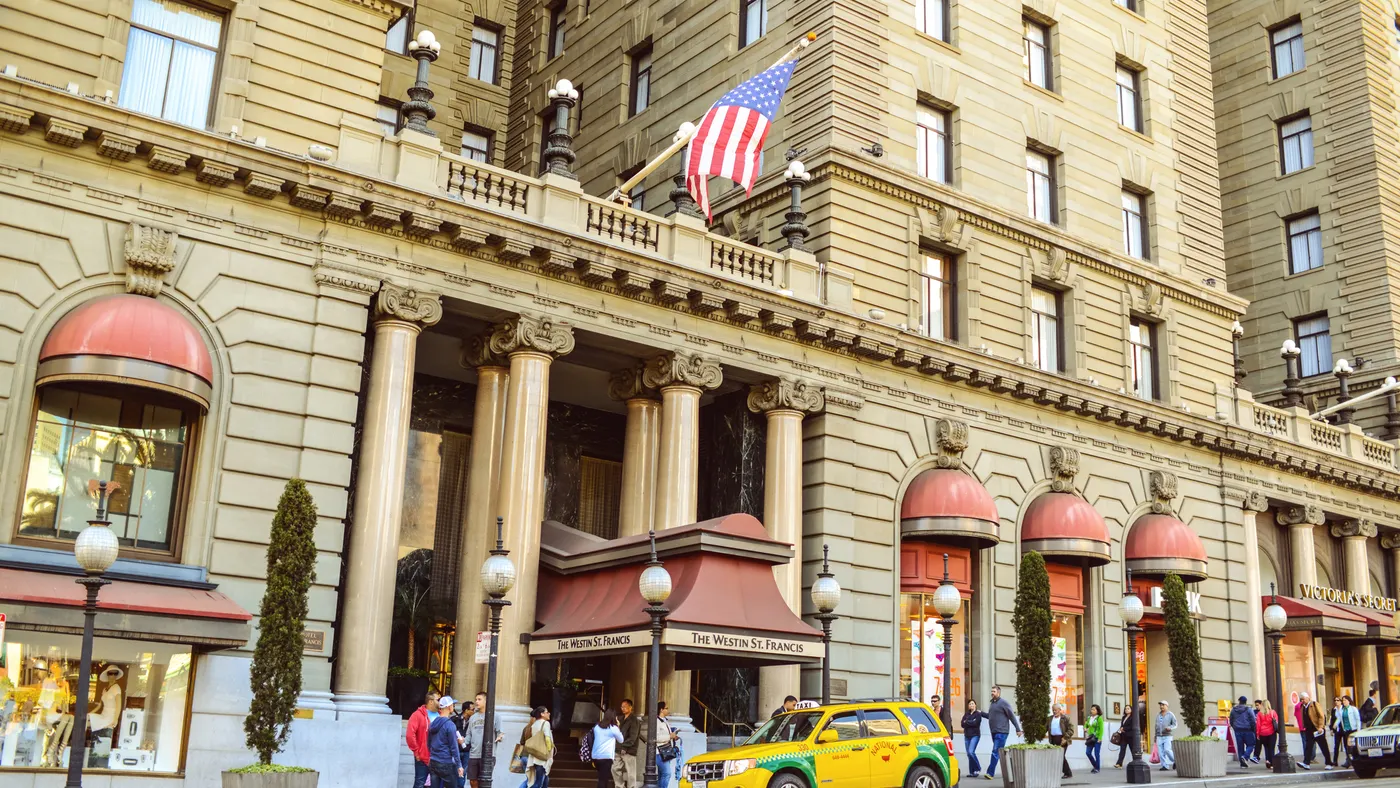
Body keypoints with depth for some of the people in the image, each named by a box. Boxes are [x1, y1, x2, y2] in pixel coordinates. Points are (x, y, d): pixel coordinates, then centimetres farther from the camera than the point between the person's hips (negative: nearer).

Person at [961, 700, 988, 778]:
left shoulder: (978, 714, -1)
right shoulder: (966, 714, 13)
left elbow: (975, 723, -15)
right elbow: (962, 724, 2)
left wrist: (967, 722, -4)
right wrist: (971, 723, -12)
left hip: (975, 735, -5)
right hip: (967, 736, 5)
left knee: (971, 752, -19)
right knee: (968, 754, 4)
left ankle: (978, 768, -4)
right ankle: (972, 772, 9)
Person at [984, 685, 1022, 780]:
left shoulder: (1003, 702, -10)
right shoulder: (992, 703, 15)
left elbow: (1012, 716, -10)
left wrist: (1018, 729, -11)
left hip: (1001, 732, -8)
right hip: (994, 732, 8)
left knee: (995, 752, -12)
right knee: (1001, 753, 13)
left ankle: (990, 773, -14)